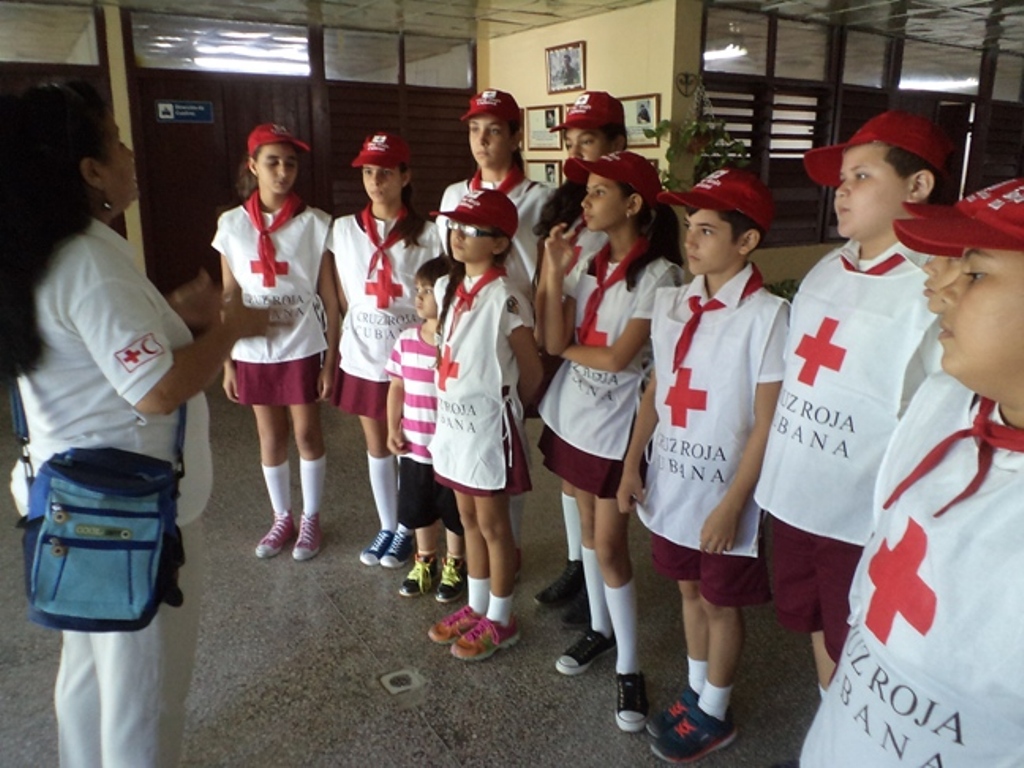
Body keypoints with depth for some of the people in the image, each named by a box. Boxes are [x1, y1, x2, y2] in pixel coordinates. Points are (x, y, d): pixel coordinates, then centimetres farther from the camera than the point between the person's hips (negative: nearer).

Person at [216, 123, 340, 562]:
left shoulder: (315, 224, -7)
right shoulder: (232, 224, 0)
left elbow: (329, 297, -5)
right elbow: (228, 299, 4)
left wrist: (332, 360, -7)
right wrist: (227, 362, 3)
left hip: (303, 348, -2)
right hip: (253, 352, 2)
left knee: (306, 434, 8)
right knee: (270, 437, 14)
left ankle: (310, 519, 27)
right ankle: (282, 518, 32)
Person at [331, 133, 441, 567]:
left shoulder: (426, 235, -7)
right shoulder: (344, 230, 2)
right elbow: (343, 298, 7)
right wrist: (337, 350, 5)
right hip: (362, 357, 3)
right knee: (376, 445, 15)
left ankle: (406, 529, 28)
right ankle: (386, 527, 32)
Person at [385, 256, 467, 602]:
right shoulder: (407, 340, -1)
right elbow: (397, 387, 8)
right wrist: (393, 429, 1)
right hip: (414, 448, 5)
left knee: (455, 512, 15)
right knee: (418, 510, 21)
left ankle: (455, 565, 38)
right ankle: (425, 561, 43)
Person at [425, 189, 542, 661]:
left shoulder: (504, 299, -19)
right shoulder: (446, 287, 4)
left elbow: (532, 371, -11)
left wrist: (505, 405, 6)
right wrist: (449, 411, 10)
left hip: (489, 426, -7)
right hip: (453, 421, 7)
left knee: (493, 525, 8)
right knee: (469, 520, 19)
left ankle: (500, 621, 26)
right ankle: (476, 607, 37)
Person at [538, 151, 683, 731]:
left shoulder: (657, 274, -15)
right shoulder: (588, 264, 4)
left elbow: (617, 357, -20)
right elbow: (554, 342, -5)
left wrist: (568, 348, -4)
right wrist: (554, 274, -13)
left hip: (615, 425, -6)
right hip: (573, 415, 6)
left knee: (611, 545, -1)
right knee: (590, 530, 17)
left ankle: (630, 668, 14)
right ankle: (601, 629, 35)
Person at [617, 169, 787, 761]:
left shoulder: (767, 314, -17)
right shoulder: (672, 303, 2)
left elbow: (768, 422, -17)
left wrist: (732, 504, -18)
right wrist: (632, 464, 6)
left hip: (724, 491, -5)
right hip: (672, 483, 6)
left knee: (721, 602, 13)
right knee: (689, 589, 21)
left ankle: (714, 714, 35)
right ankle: (694, 692, 43)